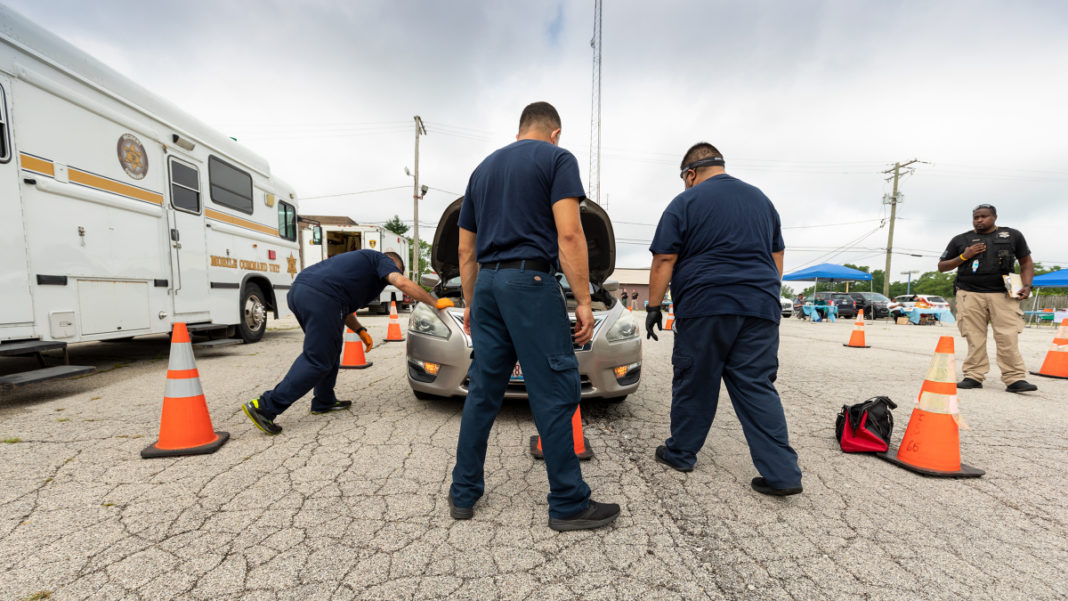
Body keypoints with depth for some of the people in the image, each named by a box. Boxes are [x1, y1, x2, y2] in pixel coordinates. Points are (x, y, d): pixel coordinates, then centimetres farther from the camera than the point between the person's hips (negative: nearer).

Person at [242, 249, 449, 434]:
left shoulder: (360, 259, 36)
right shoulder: (383, 260, 12)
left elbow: (343, 307, 35)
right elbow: (402, 283, -9)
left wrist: (360, 331, 32)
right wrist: (435, 302, -3)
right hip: (320, 296, -10)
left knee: (330, 350, 22)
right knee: (317, 361, -2)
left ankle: (324, 401, 30)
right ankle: (265, 407, 2)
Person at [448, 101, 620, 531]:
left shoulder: (483, 168, 23)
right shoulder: (557, 158, 5)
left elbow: (465, 249, 21)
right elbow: (568, 234, -11)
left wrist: (470, 302, 26)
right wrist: (583, 300, -8)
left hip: (487, 285, 7)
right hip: (530, 280, -6)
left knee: (482, 392, 11)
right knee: (555, 393, 0)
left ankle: (464, 494, 22)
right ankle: (569, 504, 12)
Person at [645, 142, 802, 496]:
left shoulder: (685, 203, 0)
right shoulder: (761, 199, 18)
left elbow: (664, 261, -6)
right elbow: (777, 259, 20)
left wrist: (654, 307, -1)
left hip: (705, 308, -5)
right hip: (760, 309, 5)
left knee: (694, 385, 7)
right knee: (758, 388, 9)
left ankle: (680, 454, 23)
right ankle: (782, 473, 7)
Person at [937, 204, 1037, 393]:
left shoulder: (1013, 236, 15)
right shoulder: (960, 240, 13)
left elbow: (1026, 262, 18)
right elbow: (942, 267, 13)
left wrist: (1026, 285, 4)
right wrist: (964, 256, -3)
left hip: (1003, 294, 1)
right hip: (970, 295, 0)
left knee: (1008, 338, -6)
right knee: (974, 338, -1)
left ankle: (1015, 379, -1)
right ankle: (974, 377, 2)